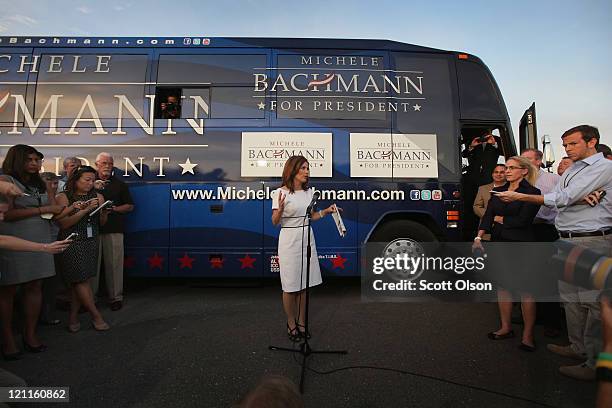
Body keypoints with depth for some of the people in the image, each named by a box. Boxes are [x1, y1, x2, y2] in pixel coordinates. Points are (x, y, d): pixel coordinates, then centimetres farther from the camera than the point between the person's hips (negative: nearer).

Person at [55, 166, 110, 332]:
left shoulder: (97, 196, 5)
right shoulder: (64, 197, -4)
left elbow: (102, 223, 8)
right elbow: (63, 224, -12)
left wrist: (104, 212, -13)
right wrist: (85, 210, -19)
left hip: (91, 242, 4)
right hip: (72, 243, -3)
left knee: (79, 281, 7)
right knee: (82, 280, -3)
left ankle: (73, 317, 20)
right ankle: (96, 316, 8)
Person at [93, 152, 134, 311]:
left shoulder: (120, 184, 13)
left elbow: (130, 206, 10)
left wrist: (114, 209, -6)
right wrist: (93, 189, -11)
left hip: (114, 229, 0)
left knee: (114, 263, 0)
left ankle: (116, 296, 8)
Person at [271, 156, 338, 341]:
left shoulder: (309, 191, 7)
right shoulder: (281, 192, -11)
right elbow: (275, 222, -9)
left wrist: (326, 211, 2)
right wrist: (280, 209, -28)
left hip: (307, 239, 6)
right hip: (289, 241, -5)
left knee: (304, 284, 12)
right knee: (290, 285, 5)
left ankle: (301, 322, 28)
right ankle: (291, 324, 23)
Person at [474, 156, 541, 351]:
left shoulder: (532, 192, -6)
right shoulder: (498, 191, 12)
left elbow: (523, 220, -14)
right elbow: (487, 216, 4)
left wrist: (499, 219, -2)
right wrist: (479, 236, -9)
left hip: (521, 244, -5)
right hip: (499, 242, 6)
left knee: (525, 288, 0)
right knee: (503, 284, 11)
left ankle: (528, 335, 11)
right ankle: (506, 328, 24)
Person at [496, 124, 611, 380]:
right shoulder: (571, 171, 20)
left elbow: (562, 199, -17)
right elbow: (555, 201, 10)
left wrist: (519, 197, -16)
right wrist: (581, 197, -9)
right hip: (567, 241, 9)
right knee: (570, 296, 14)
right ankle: (578, 347, 28)